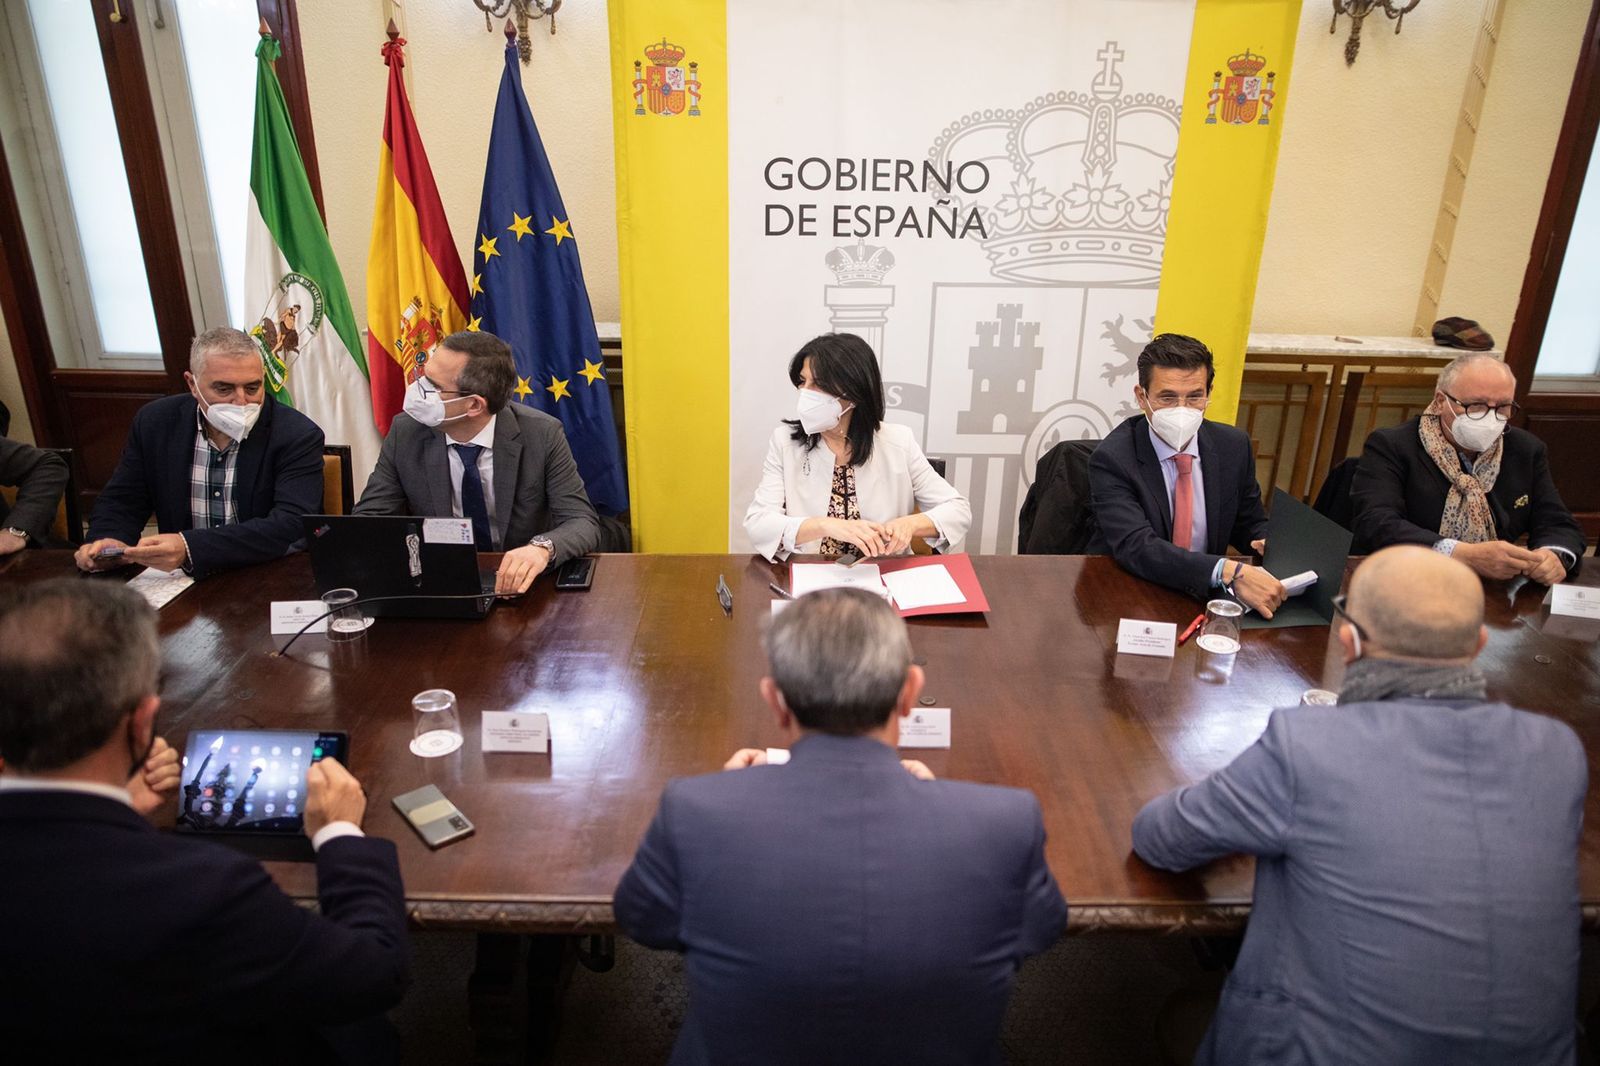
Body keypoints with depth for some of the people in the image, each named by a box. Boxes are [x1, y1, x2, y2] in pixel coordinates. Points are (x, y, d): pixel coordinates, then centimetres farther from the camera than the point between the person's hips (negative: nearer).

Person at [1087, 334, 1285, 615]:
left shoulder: (1234, 446, 1)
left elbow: (1250, 525, 15)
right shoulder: (1112, 460, -15)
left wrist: (1272, 547, -9)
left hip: (1203, 597, 3)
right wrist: (1229, 572, -40)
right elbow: (1136, 547, -28)